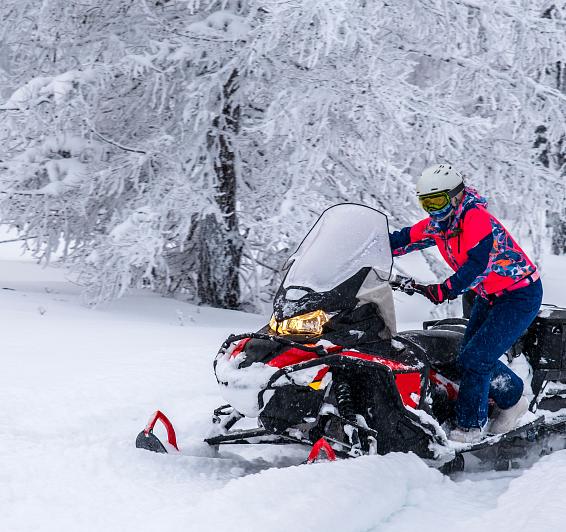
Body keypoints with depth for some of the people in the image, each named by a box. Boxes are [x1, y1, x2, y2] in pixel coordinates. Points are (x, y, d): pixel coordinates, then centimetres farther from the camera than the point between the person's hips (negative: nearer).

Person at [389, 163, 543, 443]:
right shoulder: (437, 224, 0)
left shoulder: (476, 218, -26)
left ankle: (470, 426, -3)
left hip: (520, 294, -9)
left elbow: (477, 265, -38)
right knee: (471, 358, 9)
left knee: (475, 358, -15)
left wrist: (443, 290, -45)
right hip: (490, 296, 9)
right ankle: (513, 399, 28)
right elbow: (402, 239, 6)